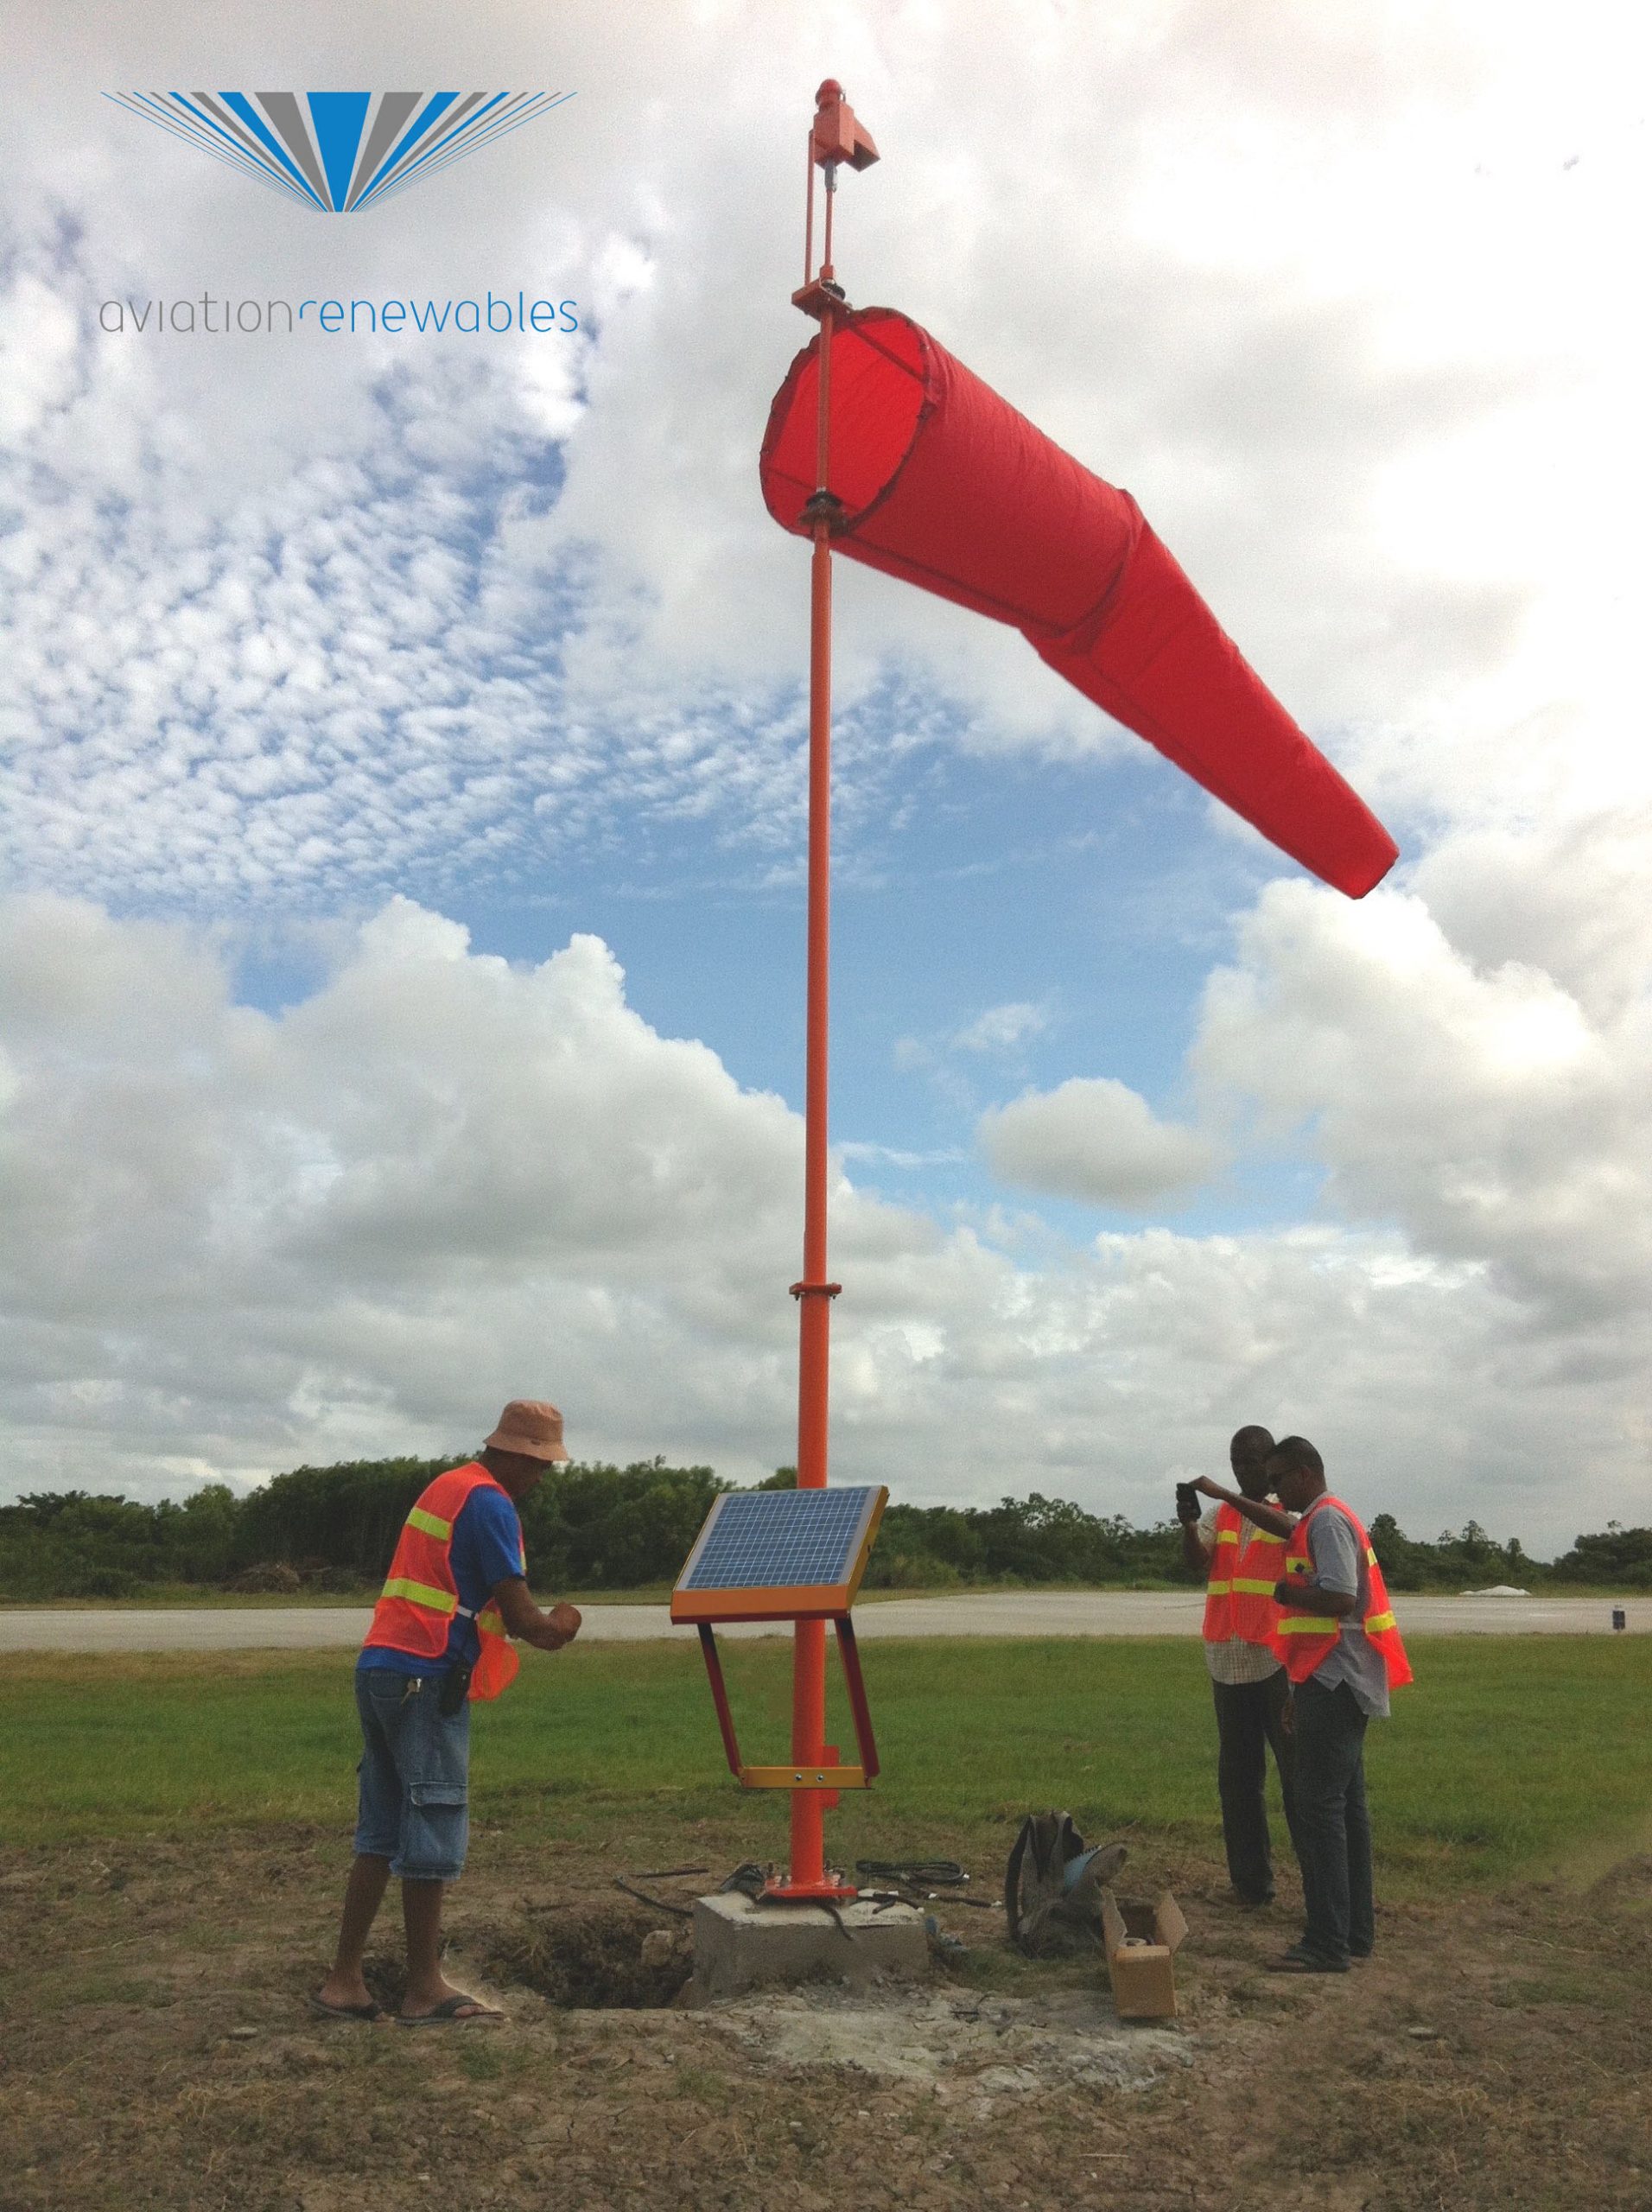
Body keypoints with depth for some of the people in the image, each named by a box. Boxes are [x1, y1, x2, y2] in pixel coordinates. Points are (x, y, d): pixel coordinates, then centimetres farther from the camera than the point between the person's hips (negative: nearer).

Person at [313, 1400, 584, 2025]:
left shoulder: (446, 1486, 18)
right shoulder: (491, 1503, -12)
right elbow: (520, 1617, -13)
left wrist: (534, 1624, 13)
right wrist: (558, 1627, 6)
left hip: (380, 1669, 9)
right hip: (427, 1680, -9)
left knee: (381, 1834, 13)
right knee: (432, 1835, 0)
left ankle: (344, 1980, 16)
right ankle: (424, 1991, 8)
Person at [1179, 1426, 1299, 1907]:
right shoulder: (1221, 1514, 13)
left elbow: (1284, 1526, -22)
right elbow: (1197, 1562, -1)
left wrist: (1223, 1493, -29)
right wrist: (1187, 1524, -21)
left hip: (1279, 1659, -4)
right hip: (1228, 1660, 4)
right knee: (1237, 1778, 7)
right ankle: (1251, 1882, 15)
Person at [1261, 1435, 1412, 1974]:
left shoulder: (1326, 1521, -13)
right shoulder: (1322, 1521, 19)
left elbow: (1339, 1599, -26)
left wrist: (1282, 1591, -11)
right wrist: (1301, 1693, 24)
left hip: (1333, 1684, -11)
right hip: (1339, 1684, 11)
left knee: (1318, 1807, -10)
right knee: (1346, 1805, 13)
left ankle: (1327, 1943, -9)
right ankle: (1356, 1929, 20)